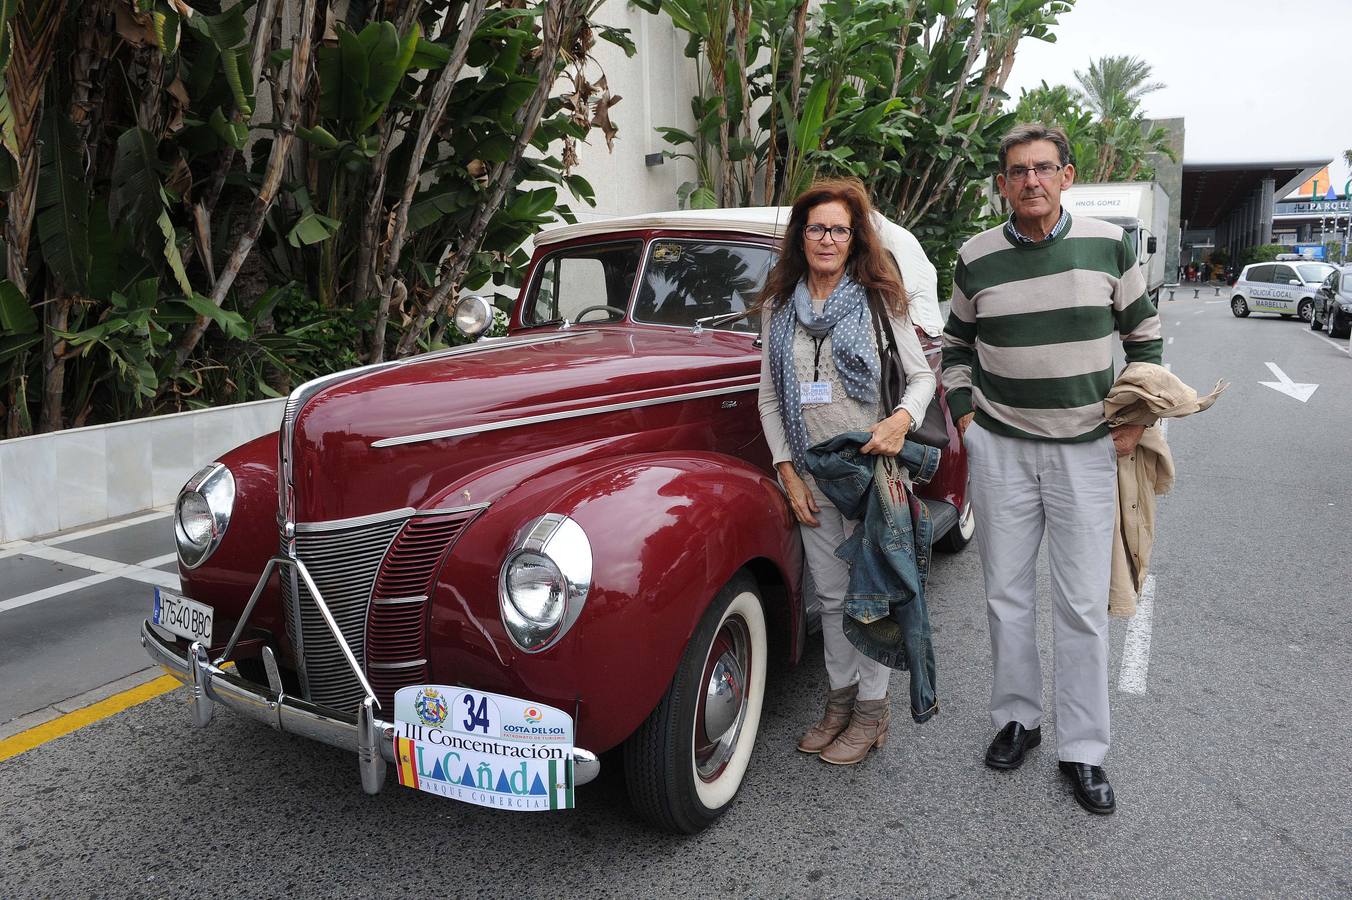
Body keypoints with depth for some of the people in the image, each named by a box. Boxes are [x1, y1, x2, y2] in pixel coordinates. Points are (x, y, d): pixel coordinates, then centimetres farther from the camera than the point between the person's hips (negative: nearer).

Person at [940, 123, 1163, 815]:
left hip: (1087, 448, -1)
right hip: (999, 448, 1)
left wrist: (1137, 416, 1)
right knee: (1006, 594, 9)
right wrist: (963, 413, 3)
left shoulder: (1108, 245, -2)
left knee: (1083, 607, 2)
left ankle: (1083, 751, 16)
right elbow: (956, 340, 14)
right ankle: (1016, 719, 28)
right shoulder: (976, 259, 0)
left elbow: (1143, 331, 10)